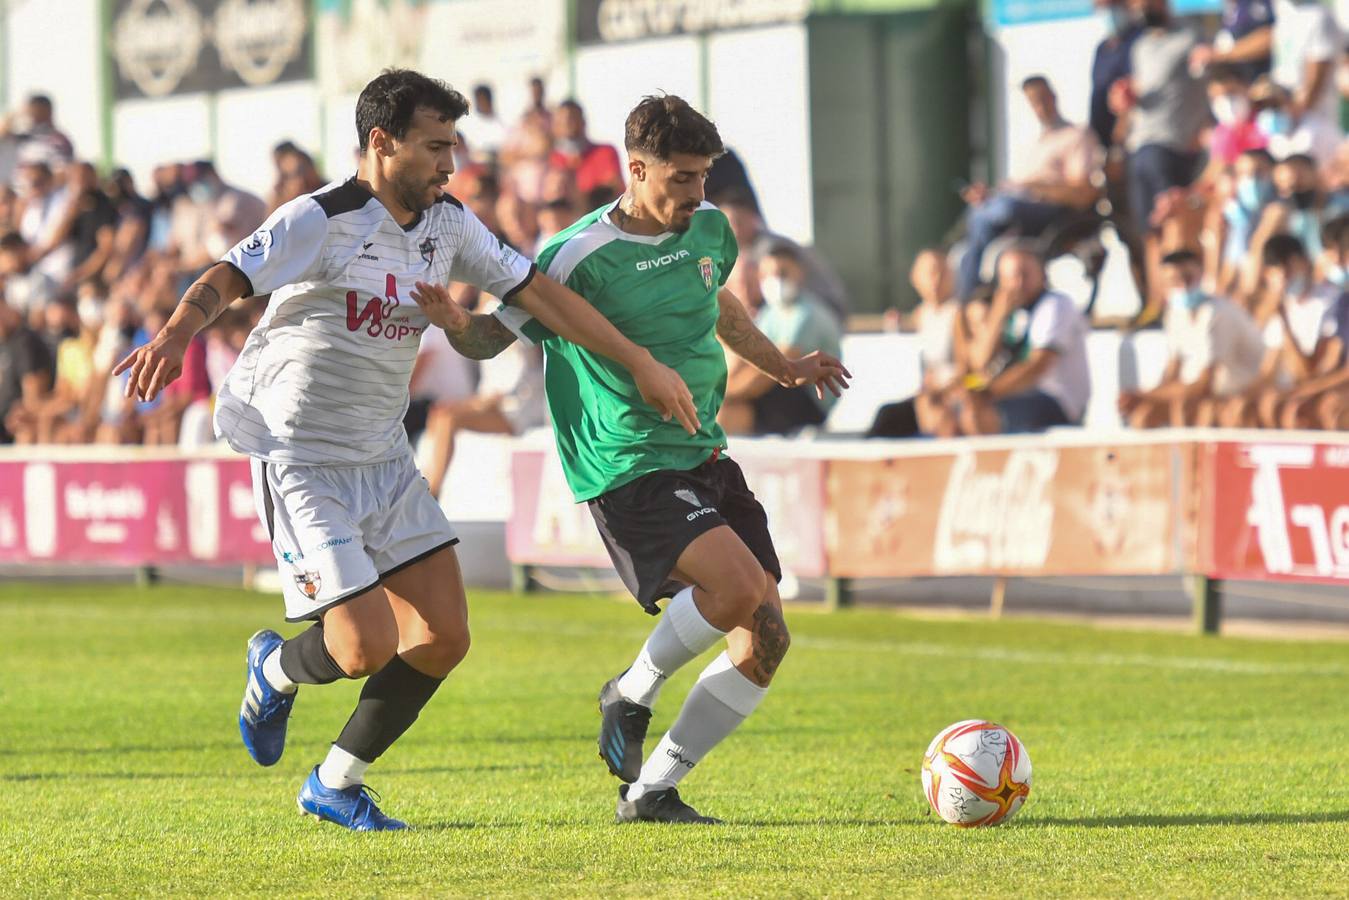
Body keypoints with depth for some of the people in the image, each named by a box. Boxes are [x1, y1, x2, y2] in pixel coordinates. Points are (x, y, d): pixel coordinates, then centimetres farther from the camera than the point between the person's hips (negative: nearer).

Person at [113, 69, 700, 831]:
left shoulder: (446, 223, 5)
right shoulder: (321, 220, -17)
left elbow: (539, 294, 11)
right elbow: (226, 280, -28)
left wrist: (642, 364, 10)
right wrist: (175, 336, -50)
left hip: (385, 458, 8)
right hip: (302, 460, -8)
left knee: (444, 636, 1)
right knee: (367, 646, -14)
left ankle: (337, 784, 19)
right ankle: (277, 669, 22)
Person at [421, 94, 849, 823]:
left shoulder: (708, 228, 7)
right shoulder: (580, 257, -14)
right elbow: (494, 336, -9)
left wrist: (779, 366, 36)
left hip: (703, 455, 8)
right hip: (629, 470, -8)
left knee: (765, 640, 0)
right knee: (739, 584, -29)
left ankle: (651, 790, 9)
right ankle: (632, 695, -2)